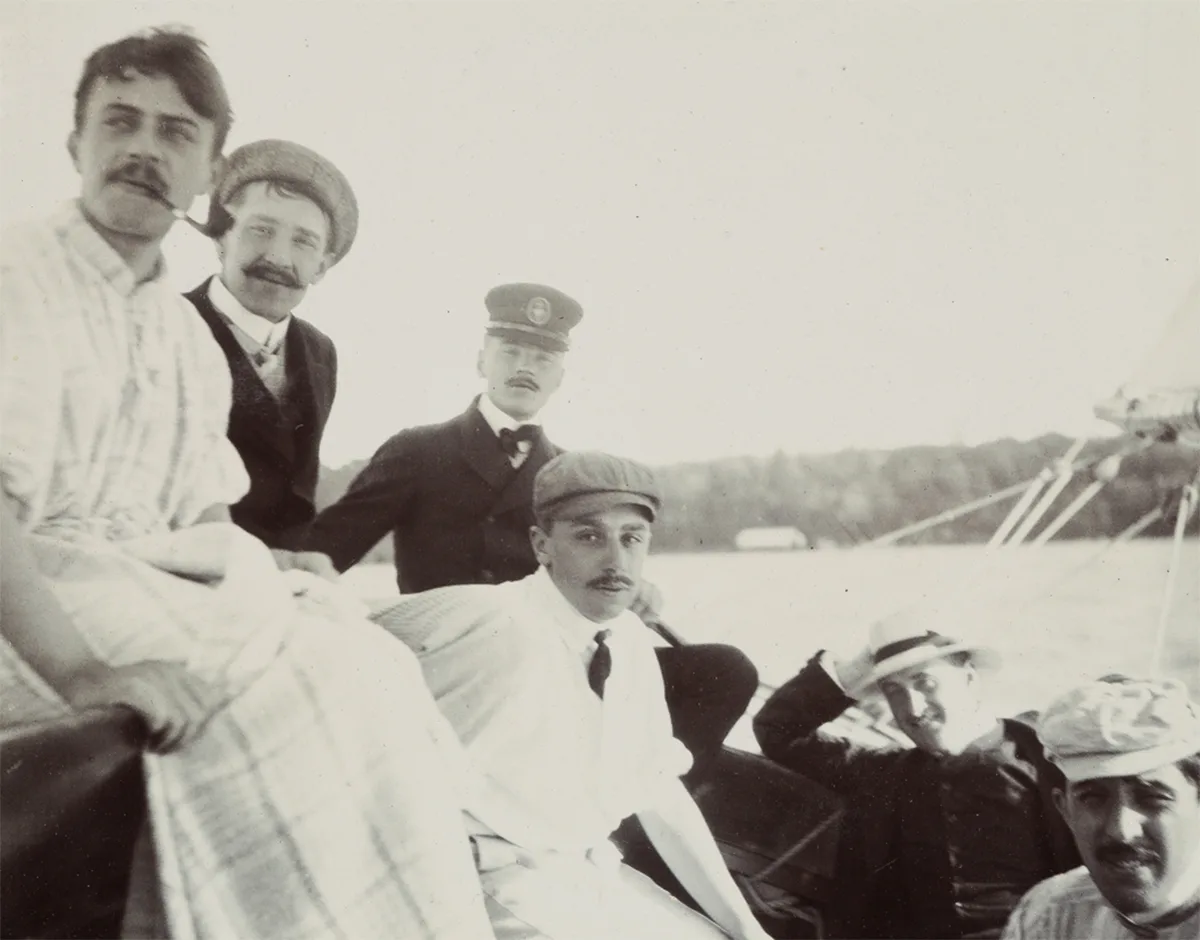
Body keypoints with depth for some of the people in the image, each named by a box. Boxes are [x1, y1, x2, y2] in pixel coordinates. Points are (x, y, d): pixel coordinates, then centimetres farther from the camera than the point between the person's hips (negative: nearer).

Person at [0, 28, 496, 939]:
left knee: (373, 669, -13)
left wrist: (277, 577, -2)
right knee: (300, 688, -26)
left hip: (163, 597, 7)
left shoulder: (195, 345, 17)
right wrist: (80, 668, -29)